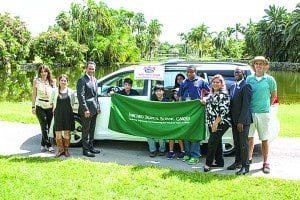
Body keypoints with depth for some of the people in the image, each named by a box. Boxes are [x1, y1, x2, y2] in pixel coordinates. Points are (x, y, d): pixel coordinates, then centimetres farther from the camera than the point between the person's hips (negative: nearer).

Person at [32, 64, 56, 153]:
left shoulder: (52, 81, 6)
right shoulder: (36, 81, 2)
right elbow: (34, 95, 3)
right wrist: (33, 107, -1)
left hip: (50, 107, 2)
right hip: (40, 107, -2)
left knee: (47, 127, 6)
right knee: (44, 127, -5)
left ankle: (43, 145, 19)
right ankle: (48, 145, 1)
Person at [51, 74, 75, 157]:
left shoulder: (70, 92, 3)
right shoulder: (55, 91, 2)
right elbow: (52, 102, 10)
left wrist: (67, 108, 5)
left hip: (68, 114, 0)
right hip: (58, 114, 0)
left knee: (67, 133, 6)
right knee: (58, 133, 1)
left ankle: (66, 149, 19)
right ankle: (60, 149, 17)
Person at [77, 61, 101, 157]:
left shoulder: (94, 80, 15)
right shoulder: (82, 80, -11)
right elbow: (80, 96, -17)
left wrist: (98, 106, 14)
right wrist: (85, 109, -20)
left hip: (94, 109, 8)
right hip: (86, 110, -8)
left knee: (92, 130, 16)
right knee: (86, 130, 0)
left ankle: (91, 147, 28)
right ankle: (85, 149, 9)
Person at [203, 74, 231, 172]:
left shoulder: (223, 94, -12)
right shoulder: (211, 94, 15)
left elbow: (223, 110, -20)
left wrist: (216, 123, -22)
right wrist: (205, 103, 8)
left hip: (220, 123, -8)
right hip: (211, 123, 9)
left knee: (212, 143, -8)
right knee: (217, 142, 13)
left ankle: (208, 163, -1)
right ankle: (219, 162, 21)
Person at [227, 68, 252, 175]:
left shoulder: (246, 86, -11)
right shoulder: (232, 87, 13)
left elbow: (246, 105, -17)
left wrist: (241, 121, -19)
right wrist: (231, 118, 8)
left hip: (243, 120, -7)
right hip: (234, 119, 7)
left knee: (243, 143, -2)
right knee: (236, 142, 15)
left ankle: (245, 166, 7)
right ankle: (237, 162, 28)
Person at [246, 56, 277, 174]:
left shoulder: (269, 79, 1)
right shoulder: (249, 79, 6)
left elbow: (274, 95, 11)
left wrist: (267, 105, 9)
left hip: (263, 113, -2)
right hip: (250, 112, 2)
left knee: (264, 139, 4)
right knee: (249, 137, 8)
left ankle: (266, 163, 14)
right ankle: (249, 158, 24)